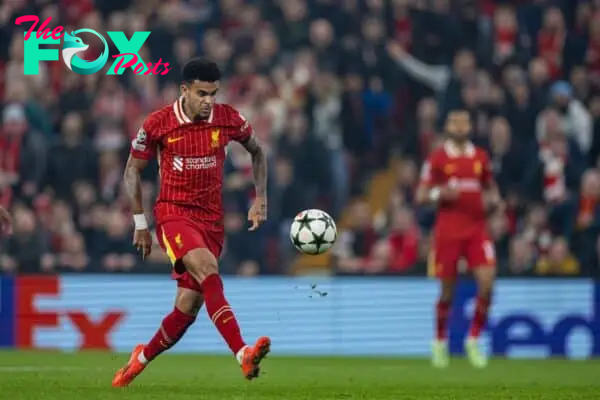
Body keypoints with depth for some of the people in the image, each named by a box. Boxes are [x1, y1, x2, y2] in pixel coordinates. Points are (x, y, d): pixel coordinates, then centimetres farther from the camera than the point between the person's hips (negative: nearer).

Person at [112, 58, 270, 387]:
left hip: (211, 220, 4)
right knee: (208, 271, -31)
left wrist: (260, 199, 9)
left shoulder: (228, 119, -2)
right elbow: (132, 170, 5)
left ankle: (142, 358, 28)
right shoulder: (158, 124, -8)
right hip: (173, 212, -4)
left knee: (189, 306, 2)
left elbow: (257, 151, 18)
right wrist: (140, 223, 4)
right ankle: (243, 354, -42)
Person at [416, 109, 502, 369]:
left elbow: (489, 187, 23)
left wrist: (494, 199, 1)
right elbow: (420, 196, 0)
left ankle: (473, 340, 3)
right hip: (448, 231, -3)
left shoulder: (480, 157, 9)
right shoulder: (437, 158, -1)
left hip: (477, 228, 3)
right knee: (448, 291, 3)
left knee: (487, 283, -13)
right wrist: (439, 193, -19)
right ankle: (440, 342, 25)